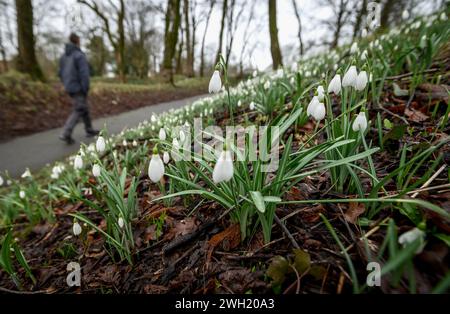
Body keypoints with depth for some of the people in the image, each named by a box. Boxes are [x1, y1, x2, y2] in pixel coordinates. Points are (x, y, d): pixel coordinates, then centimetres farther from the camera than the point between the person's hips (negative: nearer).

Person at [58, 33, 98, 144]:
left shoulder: (64, 55, 10)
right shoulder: (80, 55, -14)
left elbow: (61, 73, 13)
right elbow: (84, 74, -21)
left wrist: (67, 85, 22)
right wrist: (86, 89, -15)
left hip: (69, 88, 8)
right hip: (78, 88, -8)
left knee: (84, 108, 18)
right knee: (78, 111, -5)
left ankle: (89, 130, 26)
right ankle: (66, 134, -12)